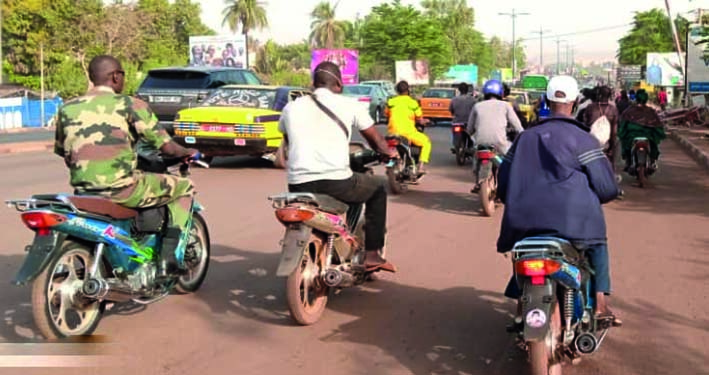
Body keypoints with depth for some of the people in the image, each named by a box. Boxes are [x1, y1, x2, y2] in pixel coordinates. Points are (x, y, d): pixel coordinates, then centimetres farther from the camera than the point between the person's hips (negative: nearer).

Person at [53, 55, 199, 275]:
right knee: (184, 187, 14)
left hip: (82, 190, 6)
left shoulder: (67, 109, 7)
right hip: (121, 190, -6)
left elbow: (65, 155, 14)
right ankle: (168, 257, 6)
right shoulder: (130, 105, -5)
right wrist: (186, 153, 17)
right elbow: (166, 147, -5)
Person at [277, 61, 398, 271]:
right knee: (378, 191, 24)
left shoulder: (291, 108, 13)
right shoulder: (349, 105, 5)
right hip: (337, 182, -3)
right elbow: (376, 141, 16)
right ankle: (372, 254, 16)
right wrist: (389, 153, 38)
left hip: (299, 184, 3)